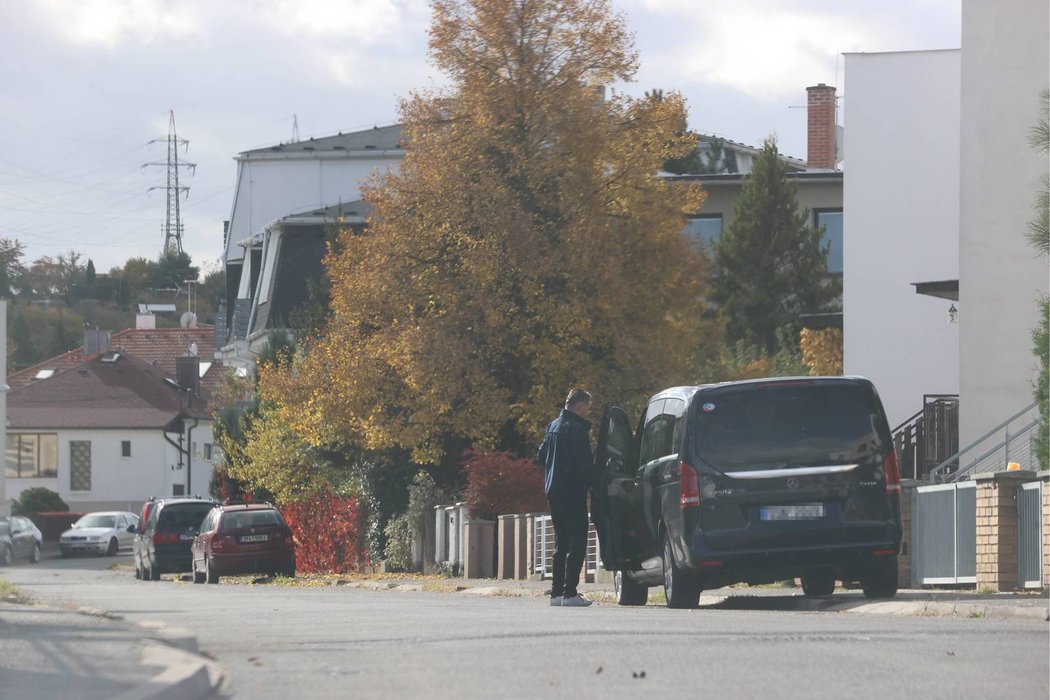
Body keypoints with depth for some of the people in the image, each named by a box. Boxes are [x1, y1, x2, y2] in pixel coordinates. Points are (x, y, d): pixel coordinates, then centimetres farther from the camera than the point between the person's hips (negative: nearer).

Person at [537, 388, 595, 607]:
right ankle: (569, 593, -13)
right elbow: (585, 463, -18)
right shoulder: (577, 428, -13)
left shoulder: (553, 426, 15)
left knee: (561, 543, 14)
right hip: (572, 493, -9)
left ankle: (557, 592, 13)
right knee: (577, 542, -8)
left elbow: (541, 456, 21)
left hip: (554, 491, 9)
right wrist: (592, 484, -6)